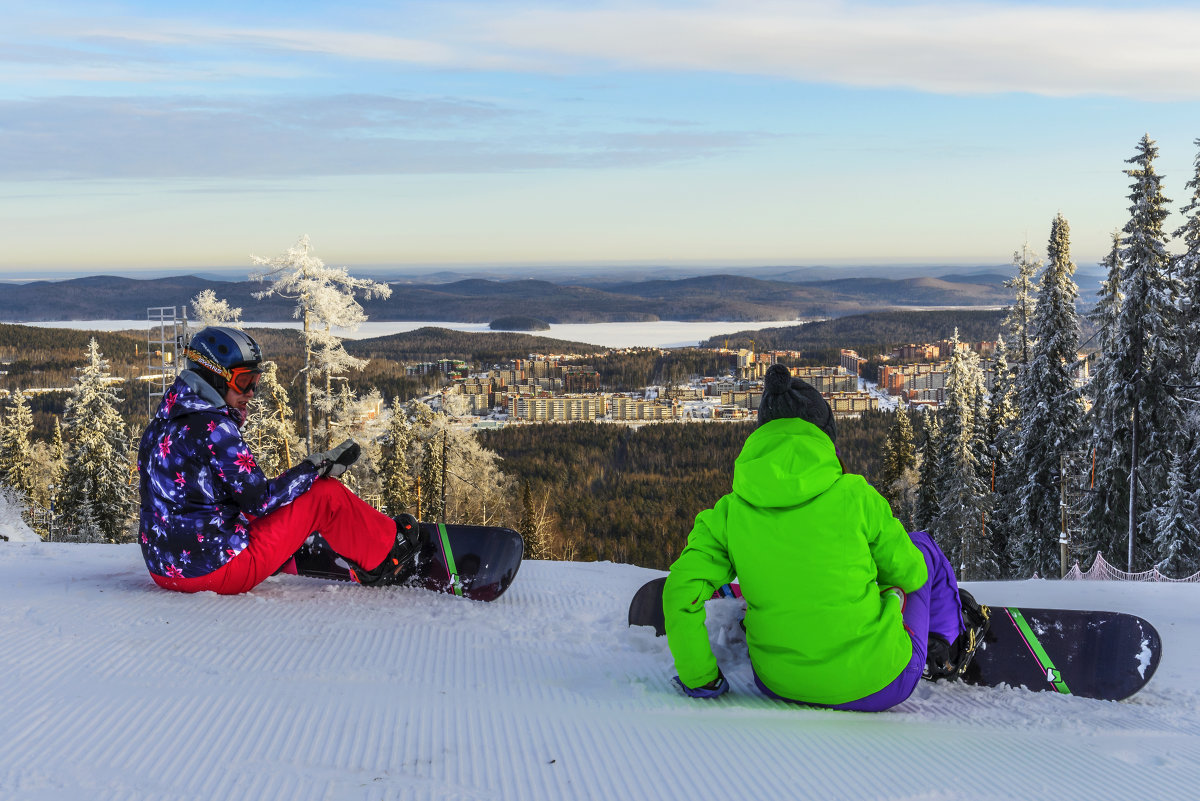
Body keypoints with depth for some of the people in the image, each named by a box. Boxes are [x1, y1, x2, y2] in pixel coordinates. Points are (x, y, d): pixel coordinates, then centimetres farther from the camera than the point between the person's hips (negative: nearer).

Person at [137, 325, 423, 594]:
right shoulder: (213, 427, -17)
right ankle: (387, 555, 17)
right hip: (216, 570, -9)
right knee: (325, 495, 0)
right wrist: (319, 467, -7)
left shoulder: (161, 425, 11)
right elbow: (259, 499, -16)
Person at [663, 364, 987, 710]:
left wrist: (699, 678, -1)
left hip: (782, 687, 3)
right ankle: (948, 647, 45)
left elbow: (681, 591, -12)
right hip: (878, 687, -2)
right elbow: (910, 574, 0)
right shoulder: (853, 495, -12)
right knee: (922, 546, 25)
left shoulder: (731, 511, -6)